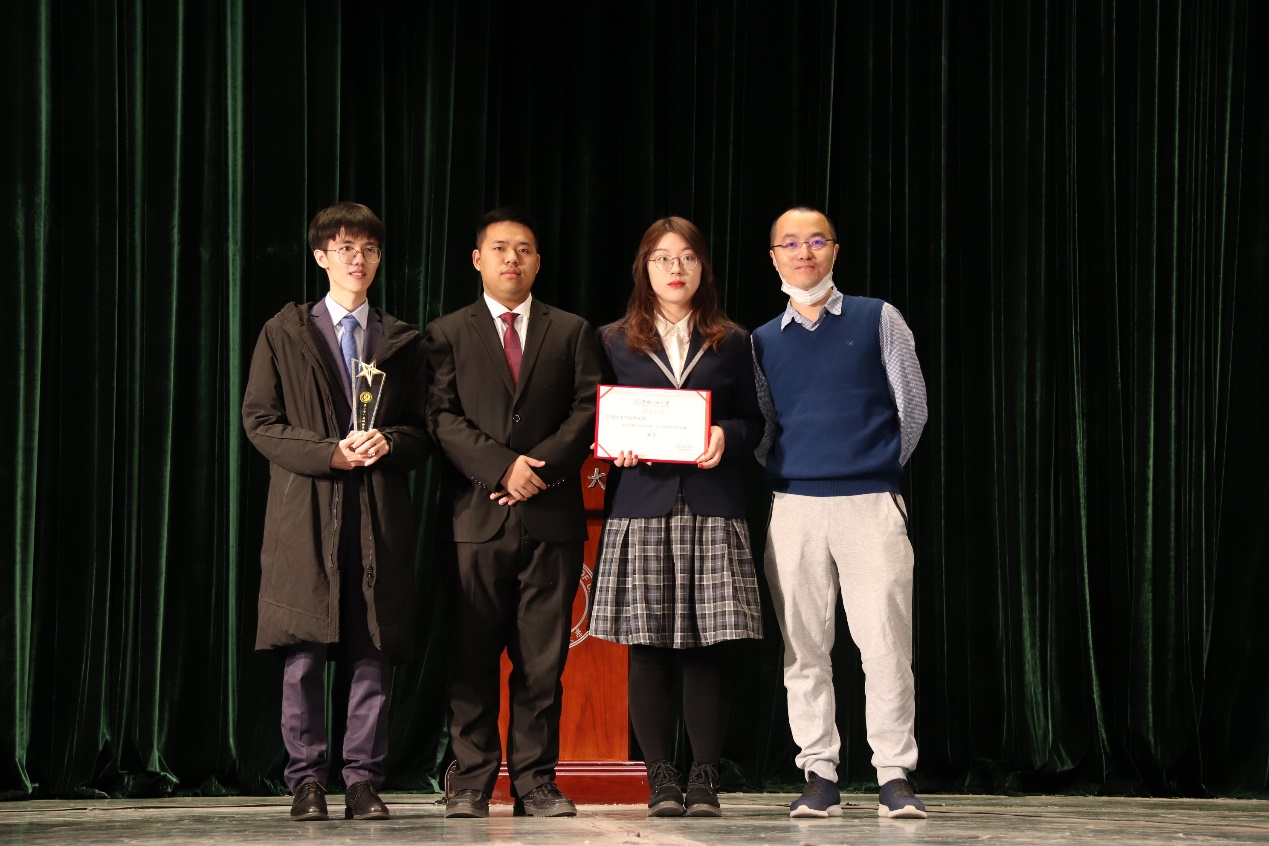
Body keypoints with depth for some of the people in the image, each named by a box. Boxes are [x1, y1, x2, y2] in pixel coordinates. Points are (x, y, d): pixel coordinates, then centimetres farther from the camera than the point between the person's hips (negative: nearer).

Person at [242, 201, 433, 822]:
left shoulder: (401, 341, 16)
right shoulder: (284, 332, 10)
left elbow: (421, 433, 15)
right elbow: (259, 422, 4)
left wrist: (387, 442, -8)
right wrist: (328, 453, -9)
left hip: (381, 513, 2)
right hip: (305, 513, -1)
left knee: (373, 653, -2)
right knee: (304, 654, -4)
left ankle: (364, 781, 4)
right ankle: (306, 780, 5)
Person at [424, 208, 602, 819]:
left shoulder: (572, 332, 14)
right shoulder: (447, 333, 11)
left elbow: (588, 411, 5)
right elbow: (443, 418, 1)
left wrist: (544, 465, -10)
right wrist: (503, 466, -12)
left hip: (551, 516, 1)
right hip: (477, 515, -1)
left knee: (543, 661, 0)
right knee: (472, 659, -1)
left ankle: (535, 781, 5)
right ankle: (470, 783, 4)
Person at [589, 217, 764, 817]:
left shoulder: (731, 342, 13)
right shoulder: (614, 341, 13)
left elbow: (753, 422, 12)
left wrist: (725, 438, -9)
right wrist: (618, 446, -8)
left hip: (712, 507, 0)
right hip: (641, 507, 0)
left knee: (706, 650, -4)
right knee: (647, 652, -2)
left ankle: (705, 779, 1)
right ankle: (661, 778, 4)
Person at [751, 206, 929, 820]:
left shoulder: (877, 320, 6)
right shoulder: (762, 342, 13)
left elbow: (912, 406, 9)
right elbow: (763, 429, 16)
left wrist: (881, 468, 10)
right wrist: (785, 473, 3)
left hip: (871, 505, -2)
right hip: (794, 509, 3)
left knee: (885, 644, -8)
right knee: (803, 650, 1)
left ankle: (894, 777, -2)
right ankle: (819, 777, 6)